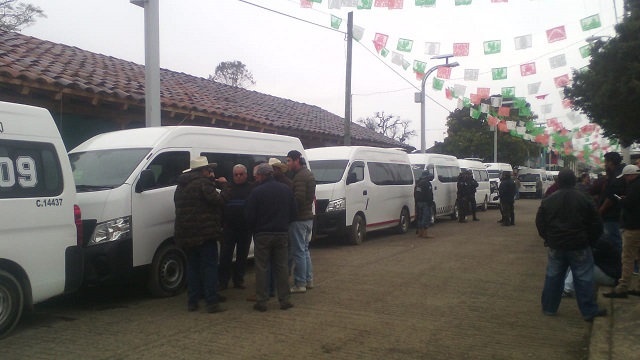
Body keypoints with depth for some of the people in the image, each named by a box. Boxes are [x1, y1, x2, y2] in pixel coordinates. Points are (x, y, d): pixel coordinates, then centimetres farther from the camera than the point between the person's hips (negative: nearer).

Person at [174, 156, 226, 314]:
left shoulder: (180, 186, 17)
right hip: (205, 232, -7)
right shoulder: (203, 183, -10)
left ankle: (192, 302, 17)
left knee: (192, 266, 14)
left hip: (185, 234, 8)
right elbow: (216, 200, -20)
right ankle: (212, 302, -5)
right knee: (210, 266, -3)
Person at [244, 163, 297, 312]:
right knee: (281, 267, 10)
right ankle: (285, 300, 11)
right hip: (282, 234, 4)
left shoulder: (257, 192, -12)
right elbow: (293, 213, 8)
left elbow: (249, 216, -11)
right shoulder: (286, 190, 3)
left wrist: (253, 229, 7)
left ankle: (261, 301, 6)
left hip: (262, 235, -4)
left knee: (262, 269, 4)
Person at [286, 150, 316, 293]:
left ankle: (300, 284, 2)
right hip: (308, 217, 10)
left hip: (299, 219, -10)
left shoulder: (300, 176, -17)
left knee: (298, 252, -3)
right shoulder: (308, 173, 15)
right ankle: (308, 280, 26)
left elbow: (299, 198, -26)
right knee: (304, 250, 18)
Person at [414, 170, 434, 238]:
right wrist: (430, 202, -12)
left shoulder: (418, 183, 14)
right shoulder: (427, 183, -14)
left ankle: (420, 232, 19)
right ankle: (425, 233, -7)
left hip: (418, 202, 9)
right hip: (425, 202, -9)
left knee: (420, 217, 15)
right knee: (426, 217, -5)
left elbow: (415, 194, 19)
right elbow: (429, 194, -18)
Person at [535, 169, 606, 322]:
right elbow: (596, 224, -2)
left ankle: (549, 308, 19)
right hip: (579, 246, -2)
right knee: (583, 278, 6)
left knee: (553, 277, 12)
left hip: (555, 246, 3)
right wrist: (590, 240, 11)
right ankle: (589, 311, 12)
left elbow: (540, 223, 6)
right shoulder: (584, 200, -6)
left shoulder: (548, 200, 0)